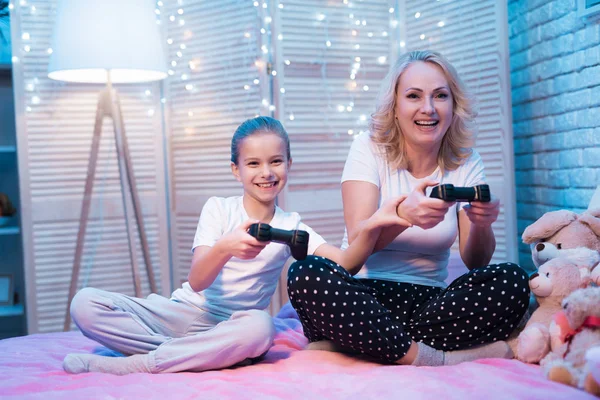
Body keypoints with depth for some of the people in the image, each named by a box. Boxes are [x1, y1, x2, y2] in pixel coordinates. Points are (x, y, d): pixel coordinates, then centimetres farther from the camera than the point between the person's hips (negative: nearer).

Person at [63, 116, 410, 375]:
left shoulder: (291, 227, 4)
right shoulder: (218, 209, 1)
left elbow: (345, 263, -12)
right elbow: (197, 282, -11)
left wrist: (372, 227, -32)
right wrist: (224, 248, -33)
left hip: (229, 327, 0)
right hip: (185, 312, 0)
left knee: (260, 327, -38)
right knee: (85, 303, -18)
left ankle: (136, 365, -25)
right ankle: (198, 356, -24)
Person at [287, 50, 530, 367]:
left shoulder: (466, 163, 6)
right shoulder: (369, 148, -1)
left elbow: (475, 262, 0)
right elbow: (357, 241, -15)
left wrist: (481, 225, -23)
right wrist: (404, 213, -37)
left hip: (429, 301, 3)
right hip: (364, 296, -2)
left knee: (511, 281, -24)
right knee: (306, 275, -32)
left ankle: (352, 345, -25)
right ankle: (438, 360, -26)